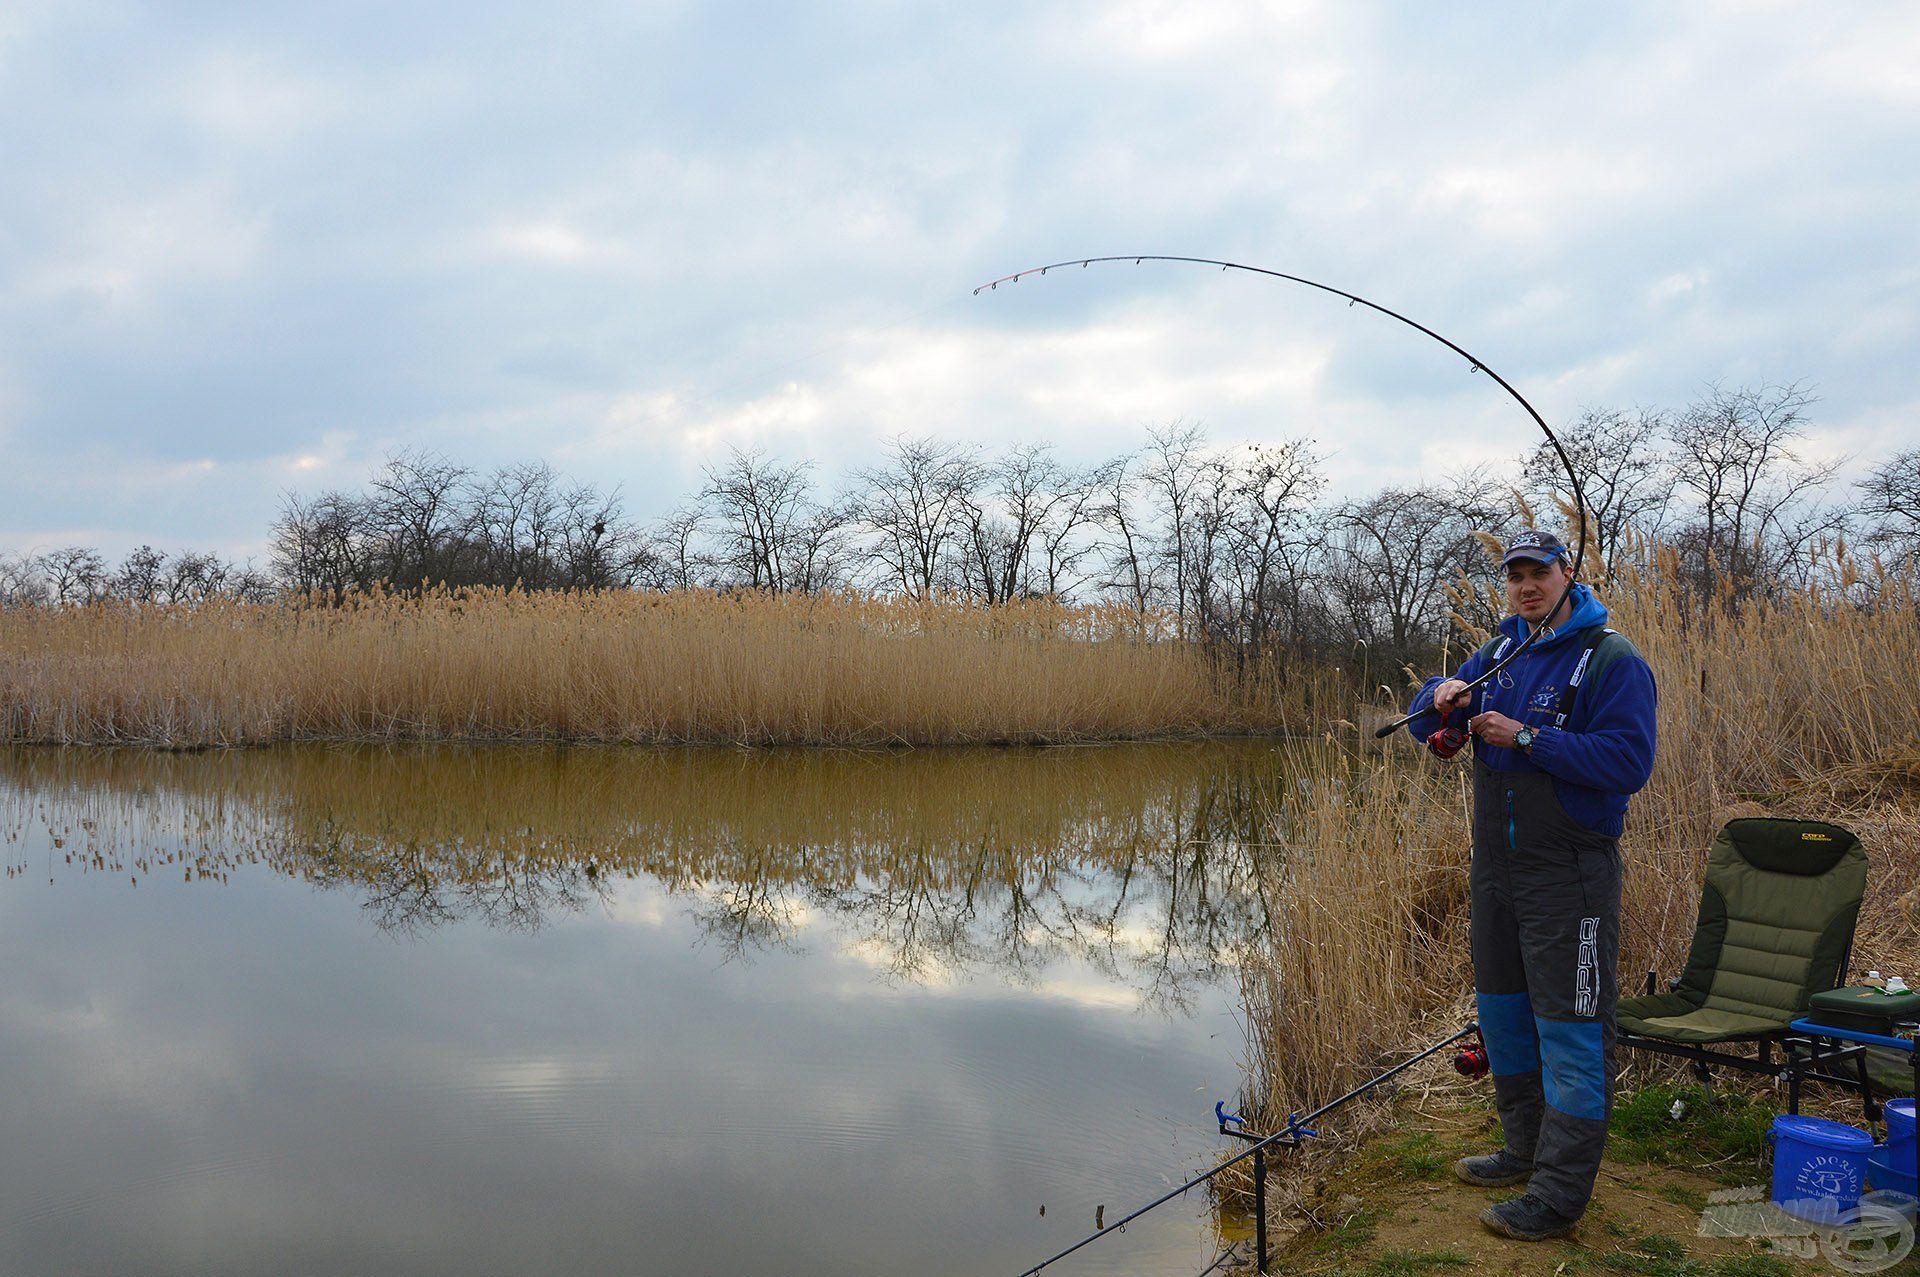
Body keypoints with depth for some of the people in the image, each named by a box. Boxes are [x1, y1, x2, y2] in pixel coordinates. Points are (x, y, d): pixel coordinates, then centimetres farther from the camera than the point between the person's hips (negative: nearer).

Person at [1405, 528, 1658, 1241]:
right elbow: (1425, 722, 13)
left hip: (1568, 875, -8)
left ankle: (1560, 1195, 4)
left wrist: (1527, 737, -23)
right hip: (1496, 866, 8)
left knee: (1569, 1026, -3)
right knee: (1501, 1009, 17)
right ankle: (1526, 1150, 34)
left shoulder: (1612, 660, -11)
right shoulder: (1500, 652, 11)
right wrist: (1443, 698, -10)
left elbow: (1628, 761, -21)